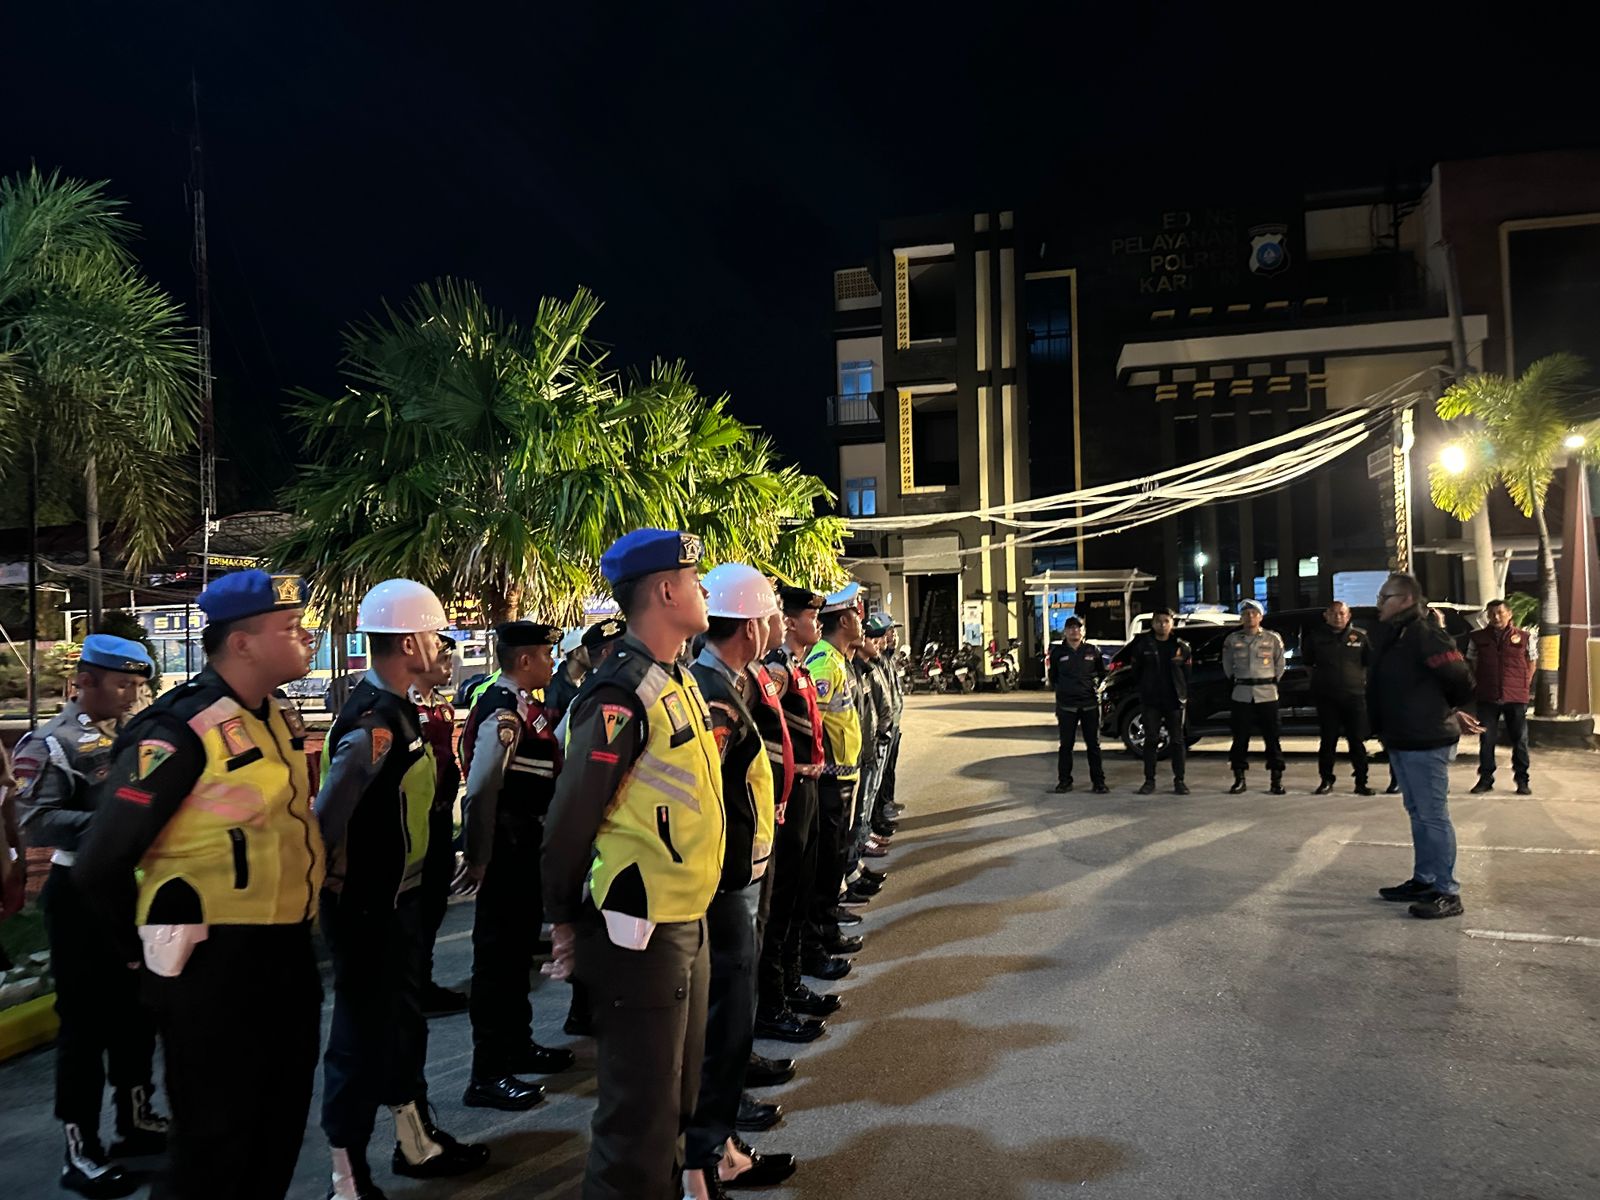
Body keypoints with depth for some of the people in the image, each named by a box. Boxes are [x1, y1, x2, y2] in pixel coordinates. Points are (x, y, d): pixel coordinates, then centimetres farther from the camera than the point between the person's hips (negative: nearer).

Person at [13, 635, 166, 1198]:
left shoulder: (132, 734, 9)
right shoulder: (50, 742, -12)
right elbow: (36, 823, -23)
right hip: (82, 895, -7)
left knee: (136, 1010, 16)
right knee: (85, 1021, 1)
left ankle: (137, 1120, 32)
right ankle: (81, 1153, 12)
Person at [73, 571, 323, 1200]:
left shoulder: (282, 719, 7)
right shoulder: (180, 731, -18)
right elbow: (100, 868, -15)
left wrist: (293, 926, 15)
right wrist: (151, 953, -3)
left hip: (287, 955, 8)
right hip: (215, 968, -8)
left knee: (280, 1128, 19)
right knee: (214, 1142, 6)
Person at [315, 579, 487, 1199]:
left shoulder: (399, 709, 7)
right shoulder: (373, 723, -25)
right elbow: (326, 817, -28)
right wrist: (337, 881, -14)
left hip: (399, 896, 10)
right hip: (366, 907, -10)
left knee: (404, 1019, 21)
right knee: (363, 1032, 3)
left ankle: (417, 1143, 38)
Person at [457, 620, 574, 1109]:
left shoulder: (524, 706, 10)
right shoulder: (502, 712, -21)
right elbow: (481, 791, -25)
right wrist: (478, 858, -22)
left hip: (528, 845, 10)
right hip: (507, 848, -10)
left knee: (519, 949, 21)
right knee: (498, 956, -1)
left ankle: (517, 1045, 36)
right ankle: (488, 1075, 9)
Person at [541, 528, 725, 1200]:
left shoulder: (679, 681, 10)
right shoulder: (620, 693, -20)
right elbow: (570, 818, -18)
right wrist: (566, 923, -8)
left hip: (687, 922, 9)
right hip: (639, 934, -9)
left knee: (678, 1095, 21)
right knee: (640, 1111, 4)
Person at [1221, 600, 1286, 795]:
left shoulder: (1273, 639, 3)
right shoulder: (1232, 640, 4)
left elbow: (1279, 664, 12)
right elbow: (1227, 665, 16)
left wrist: (1272, 681, 9)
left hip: (1267, 694, -1)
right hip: (1241, 695, 1)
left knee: (1272, 737, 0)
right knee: (1240, 737, 3)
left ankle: (1277, 779, 8)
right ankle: (1239, 779, 11)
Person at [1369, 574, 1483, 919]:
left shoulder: (1427, 636, -16)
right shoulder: (1390, 637, 13)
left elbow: (1461, 684, -15)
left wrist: (1449, 712, 4)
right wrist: (1448, 712, 17)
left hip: (1427, 743, -10)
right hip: (1401, 741, 10)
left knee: (1433, 816, -5)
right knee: (1418, 813, 16)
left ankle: (1447, 893, 1)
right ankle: (1424, 881, 26)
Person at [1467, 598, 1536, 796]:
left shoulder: (1525, 637, 1)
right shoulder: (1477, 637, 4)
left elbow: (1531, 662, 11)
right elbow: (1471, 662, 15)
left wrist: (1525, 686, 4)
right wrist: (1477, 684, 7)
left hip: (1516, 697, -1)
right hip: (1486, 697, 1)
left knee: (1519, 739, 6)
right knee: (1486, 739, 3)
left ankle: (1522, 779, 16)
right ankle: (1485, 778, 12)